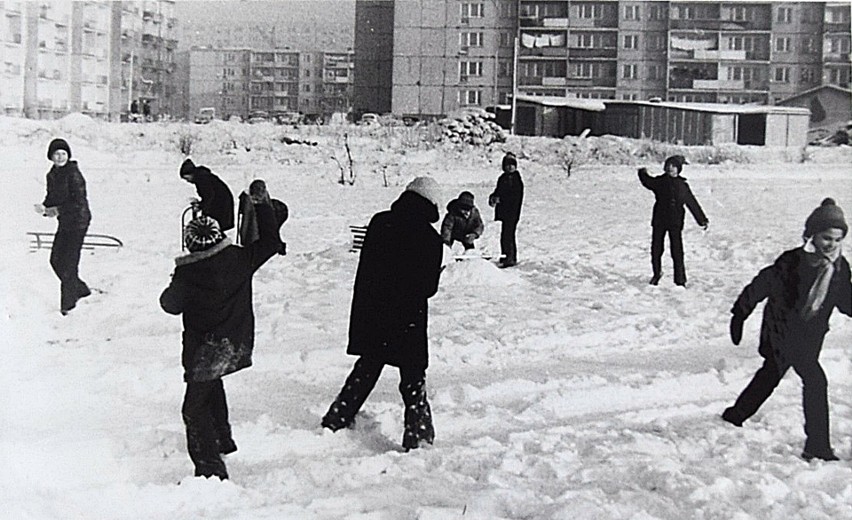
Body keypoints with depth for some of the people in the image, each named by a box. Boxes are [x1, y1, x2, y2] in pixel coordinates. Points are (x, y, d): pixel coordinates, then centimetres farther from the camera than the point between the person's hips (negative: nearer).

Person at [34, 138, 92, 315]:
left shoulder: (73, 174, -16)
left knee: (69, 262, -6)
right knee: (56, 260, 10)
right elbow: (52, 198, 16)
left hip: (78, 221, -8)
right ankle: (80, 289, 28)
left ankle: (68, 302, 5)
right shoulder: (52, 175, 8)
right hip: (64, 222, 8)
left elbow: (79, 202, -20)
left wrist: (58, 210, -18)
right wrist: (45, 207, -5)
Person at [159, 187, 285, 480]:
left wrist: (174, 287, 15)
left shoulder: (188, 273, -16)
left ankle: (210, 467, -8)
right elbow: (270, 242, 8)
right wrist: (262, 206, 16)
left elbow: (171, 304, -6)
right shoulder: (240, 259, -6)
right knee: (212, 385, 32)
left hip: (205, 349, -6)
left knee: (195, 408, 0)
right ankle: (222, 439, 44)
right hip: (237, 343, 6)